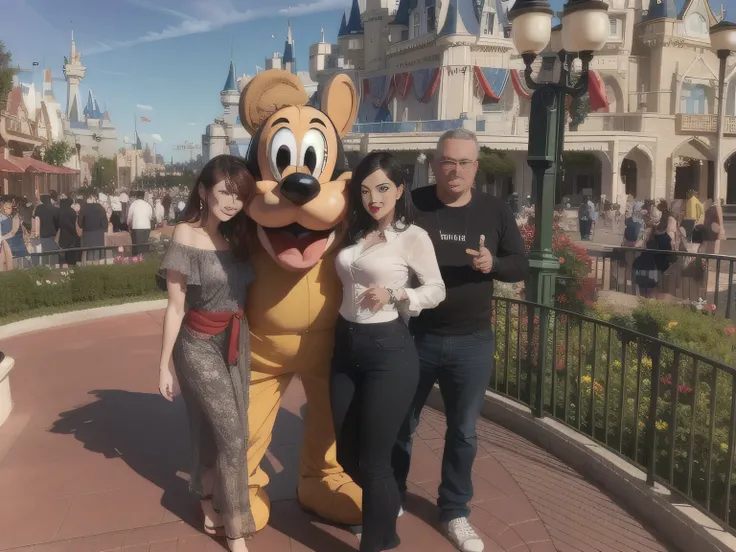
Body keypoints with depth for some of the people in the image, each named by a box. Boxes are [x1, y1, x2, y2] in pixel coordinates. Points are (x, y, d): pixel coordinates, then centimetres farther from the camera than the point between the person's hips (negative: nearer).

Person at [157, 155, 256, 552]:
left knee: (218, 432, 14)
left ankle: (211, 505, 36)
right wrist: (164, 365, -7)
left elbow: (247, 292, 8)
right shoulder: (186, 238, -13)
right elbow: (175, 308, -10)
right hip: (199, 345, -5)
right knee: (233, 436, -5)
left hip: (238, 343, 5)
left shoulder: (238, 236, 2)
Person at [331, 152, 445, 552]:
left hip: (388, 350, -6)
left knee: (373, 458, 3)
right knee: (347, 454, 15)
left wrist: (395, 295, -14)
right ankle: (388, 506, 45)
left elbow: (437, 291, -1)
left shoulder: (413, 237, -6)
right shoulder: (354, 233, 10)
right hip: (346, 346, 6)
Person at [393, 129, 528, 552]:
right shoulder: (411, 205, -7)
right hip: (414, 336, -1)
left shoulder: (496, 211, 0)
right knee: (400, 425, 15)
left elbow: (521, 264, 4)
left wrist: (493, 264, -17)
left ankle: (455, 511, 34)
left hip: (472, 342, 2)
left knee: (463, 432, 14)